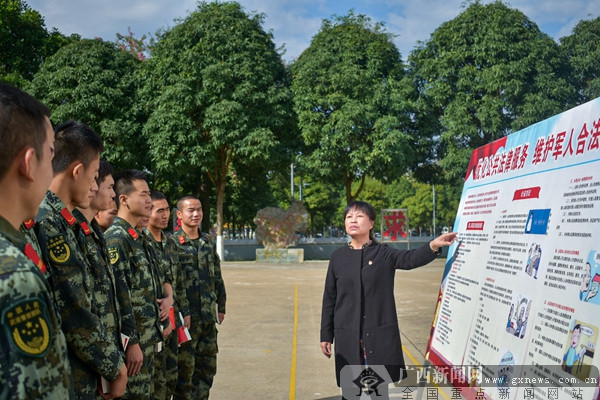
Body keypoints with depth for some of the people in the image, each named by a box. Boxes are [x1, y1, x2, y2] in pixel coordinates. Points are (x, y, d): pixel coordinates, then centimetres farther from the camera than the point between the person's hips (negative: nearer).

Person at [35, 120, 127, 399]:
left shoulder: (63, 222, 10)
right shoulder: (48, 224, -19)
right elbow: (73, 313, -22)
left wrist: (111, 358, 10)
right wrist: (114, 366, -10)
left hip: (82, 376, 9)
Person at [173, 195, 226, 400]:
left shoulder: (209, 242, 11)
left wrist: (221, 306, 15)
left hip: (208, 316, 6)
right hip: (186, 317, -6)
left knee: (207, 366, 13)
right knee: (184, 368, 3)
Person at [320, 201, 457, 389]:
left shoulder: (384, 253, 0)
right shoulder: (338, 257, 5)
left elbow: (411, 258, -19)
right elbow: (329, 299, 8)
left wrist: (433, 245, -37)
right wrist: (326, 335, 8)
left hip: (380, 336, -1)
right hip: (348, 338, 1)